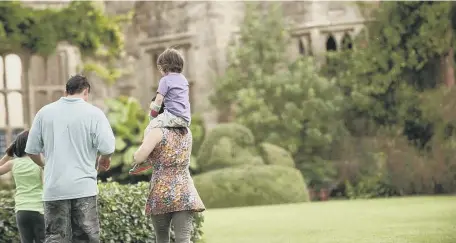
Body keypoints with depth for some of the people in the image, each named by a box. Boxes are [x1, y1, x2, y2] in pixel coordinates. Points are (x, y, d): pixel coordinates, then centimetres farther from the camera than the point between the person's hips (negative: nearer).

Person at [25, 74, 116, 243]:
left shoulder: (44, 112, 5)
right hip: (83, 187, -2)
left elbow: (32, 150, 7)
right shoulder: (93, 113, -4)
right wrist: (103, 161, 10)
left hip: (54, 188, 2)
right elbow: (107, 148, -12)